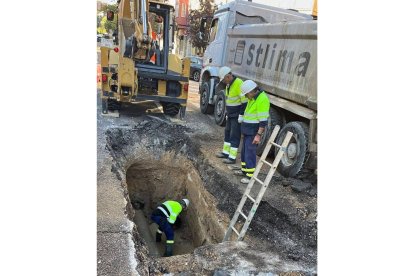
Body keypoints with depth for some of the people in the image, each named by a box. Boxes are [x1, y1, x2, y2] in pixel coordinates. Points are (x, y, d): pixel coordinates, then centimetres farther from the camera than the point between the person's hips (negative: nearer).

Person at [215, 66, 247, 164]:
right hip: (231, 115, 9)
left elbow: (244, 101, -23)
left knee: (234, 136, -4)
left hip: (238, 116, -9)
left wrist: (241, 115, -21)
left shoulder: (238, 83, -21)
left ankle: (232, 157, 3)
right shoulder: (228, 84, 9)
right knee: (227, 132, 16)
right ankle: (226, 152, 30)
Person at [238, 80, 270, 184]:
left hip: (254, 132, -10)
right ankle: (244, 170, 31)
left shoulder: (262, 99, -22)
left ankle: (250, 176, 2)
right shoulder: (253, 98, 10)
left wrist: (258, 135, -24)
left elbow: (263, 120, -24)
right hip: (248, 131, 10)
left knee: (250, 153, -6)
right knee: (244, 151, 17)